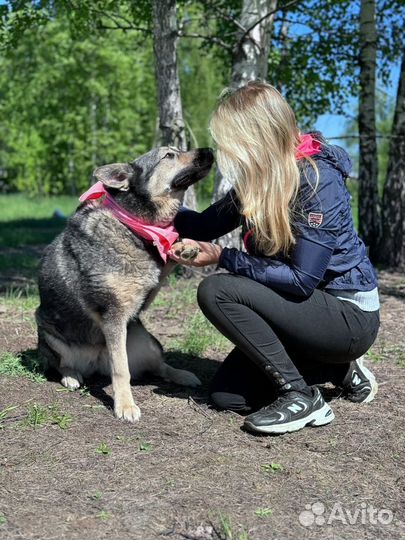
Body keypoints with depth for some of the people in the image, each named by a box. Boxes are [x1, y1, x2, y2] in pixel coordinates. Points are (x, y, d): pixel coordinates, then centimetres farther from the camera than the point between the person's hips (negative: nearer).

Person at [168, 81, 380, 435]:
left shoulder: (317, 177, -23)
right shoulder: (260, 179, 1)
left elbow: (301, 280, -26)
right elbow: (205, 226, 8)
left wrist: (222, 258, -23)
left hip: (350, 316, -8)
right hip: (312, 308, 8)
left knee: (216, 291, -22)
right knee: (226, 395, 3)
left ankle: (301, 396, -13)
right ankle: (338, 369, 14)